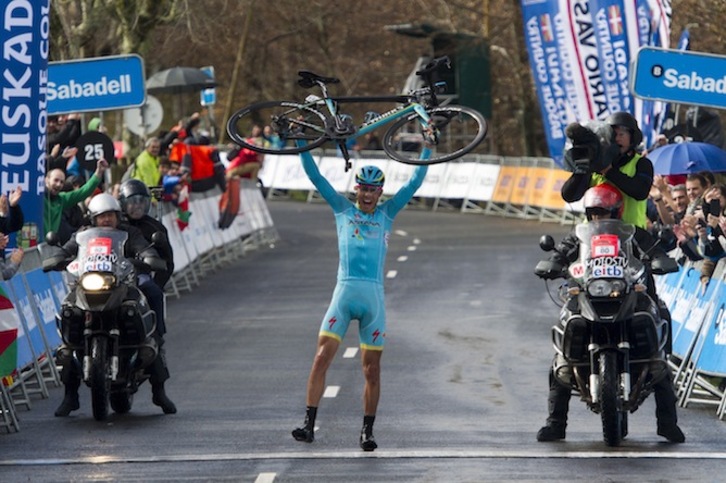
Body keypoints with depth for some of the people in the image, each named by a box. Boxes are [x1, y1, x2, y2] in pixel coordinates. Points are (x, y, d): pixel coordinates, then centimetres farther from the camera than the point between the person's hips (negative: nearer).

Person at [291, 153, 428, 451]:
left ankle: (367, 431, 11)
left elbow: (415, 182, 13)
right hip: (344, 292, -1)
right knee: (322, 358, -11)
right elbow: (314, 176, 10)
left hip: (373, 297, 1)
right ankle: (309, 424, -10)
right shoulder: (343, 209, 13)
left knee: (372, 369, 3)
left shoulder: (387, 213, 14)